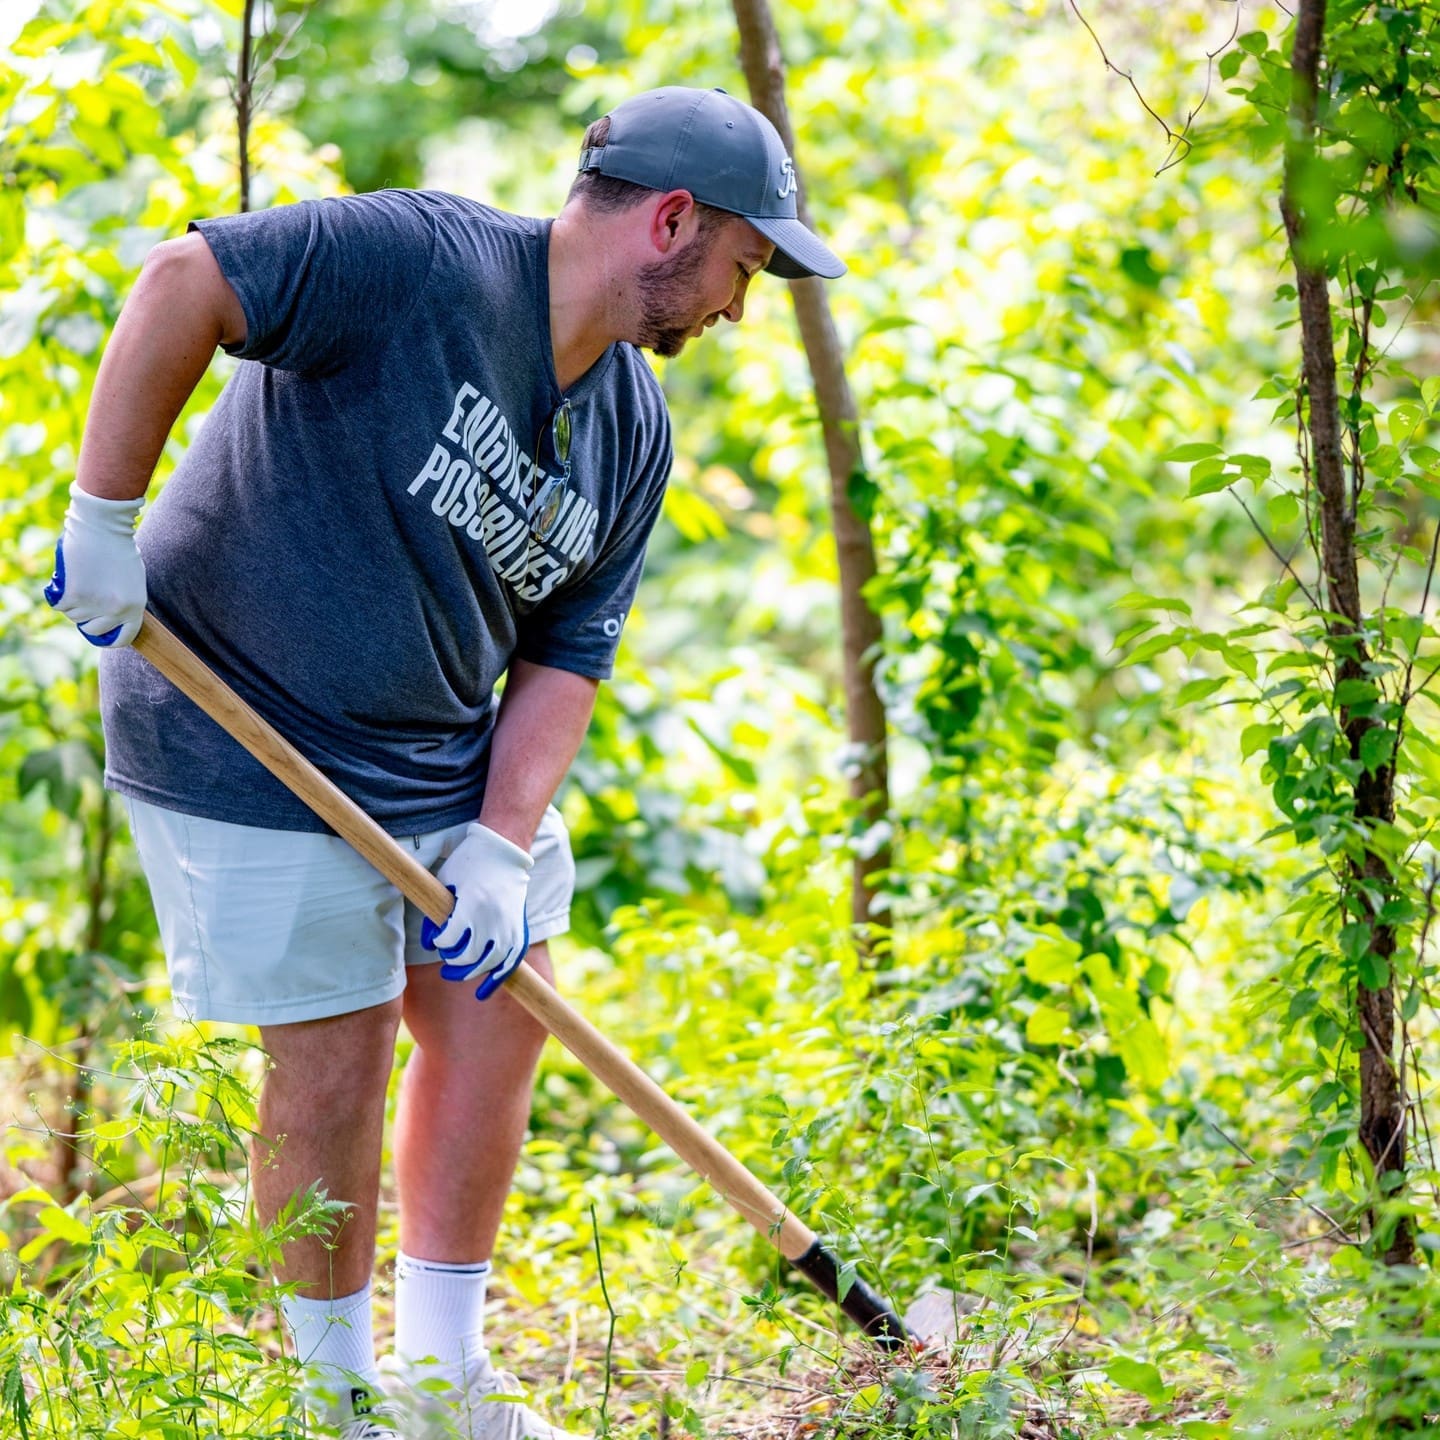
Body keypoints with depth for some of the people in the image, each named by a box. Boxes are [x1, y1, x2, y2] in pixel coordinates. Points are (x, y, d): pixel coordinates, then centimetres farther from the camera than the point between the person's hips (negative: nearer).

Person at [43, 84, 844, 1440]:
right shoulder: (421, 260, -21)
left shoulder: (633, 430, 3)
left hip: (449, 752, 8)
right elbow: (185, 281, -26)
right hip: (251, 738, -8)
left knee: (495, 1014, 9)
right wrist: (104, 517, -25)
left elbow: (565, 654, 3)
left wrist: (503, 841, -9)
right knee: (335, 1050, -4)